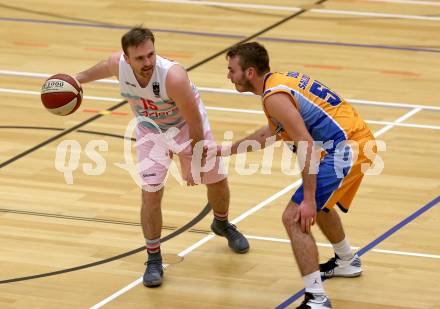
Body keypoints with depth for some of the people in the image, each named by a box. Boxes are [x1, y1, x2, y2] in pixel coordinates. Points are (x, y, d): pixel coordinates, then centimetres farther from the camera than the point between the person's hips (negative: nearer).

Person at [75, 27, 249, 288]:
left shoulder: (173, 76, -41)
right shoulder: (118, 64, -29)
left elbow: (195, 124, -28)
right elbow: (103, 68, 1)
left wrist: (195, 162, -20)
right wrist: (78, 79, 12)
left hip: (187, 126, -2)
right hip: (151, 130, 2)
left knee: (217, 181, 12)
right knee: (151, 194, -9)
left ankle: (222, 225, 46)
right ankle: (154, 260, 8)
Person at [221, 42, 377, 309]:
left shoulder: (275, 97, -16)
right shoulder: (281, 81, 15)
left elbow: (307, 146, -23)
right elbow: (270, 133, 31)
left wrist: (309, 200, -22)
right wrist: (226, 150, 36)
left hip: (345, 149, -10)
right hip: (358, 140, 10)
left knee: (295, 217, -12)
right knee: (318, 204, 33)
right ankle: (346, 261, 54)